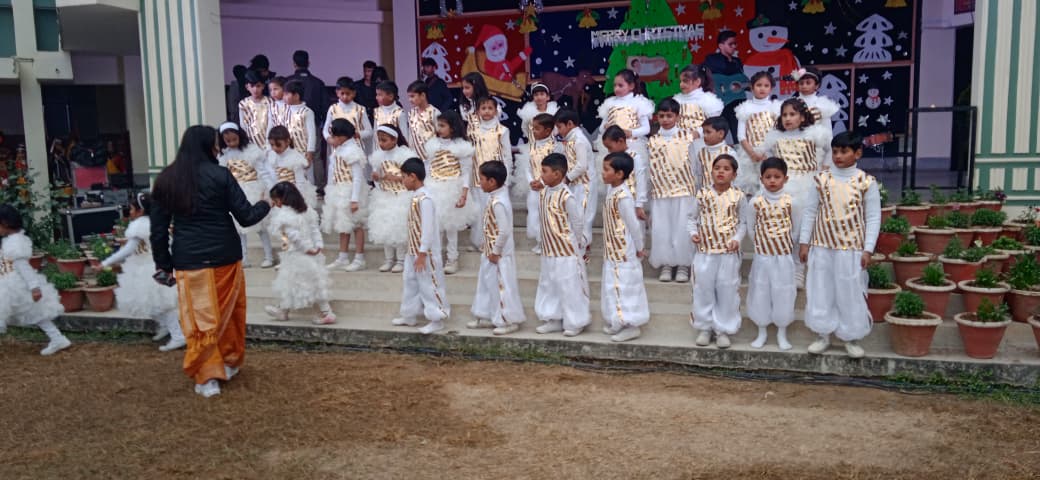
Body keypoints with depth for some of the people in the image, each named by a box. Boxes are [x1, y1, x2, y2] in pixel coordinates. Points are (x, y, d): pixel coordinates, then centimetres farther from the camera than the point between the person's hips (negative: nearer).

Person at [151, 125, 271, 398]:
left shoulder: (165, 180, 4)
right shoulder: (220, 175, -7)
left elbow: (158, 228, 7)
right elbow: (245, 217, -6)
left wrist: (163, 264, 14)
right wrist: (265, 205, 14)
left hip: (189, 261, 2)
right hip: (224, 257, -1)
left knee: (201, 319, 6)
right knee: (229, 312, 17)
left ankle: (208, 377, 8)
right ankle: (229, 362, 31)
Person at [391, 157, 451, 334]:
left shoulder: (425, 199, -22)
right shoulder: (415, 197, 9)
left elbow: (428, 228, -24)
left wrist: (422, 253, -23)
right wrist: (416, 252, 19)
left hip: (425, 252, -10)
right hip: (414, 251, 10)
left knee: (429, 285, -1)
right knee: (411, 283, 18)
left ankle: (437, 319, 9)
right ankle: (409, 315, 30)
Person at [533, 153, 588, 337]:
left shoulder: (566, 197, -21)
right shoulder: (543, 192, 3)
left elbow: (578, 221, -14)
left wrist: (575, 242, -3)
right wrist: (548, 237, 11)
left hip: (567, 252, -8)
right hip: (548, 250, 8)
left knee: (570, 286, 1)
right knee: (548, 285, 16)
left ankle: (575, 322, 15)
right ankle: (553, 319, 29)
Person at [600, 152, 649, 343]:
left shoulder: (623, 197, -24)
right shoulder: (612, 191, 6)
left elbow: (633, 225, -19)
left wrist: (639, 248, -10)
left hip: (624, 253, -10)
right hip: (614, 252, 10)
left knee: (625, 286, -1)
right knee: (616, 286, 17)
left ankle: (631, 325, 9)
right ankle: (619, 322, 28)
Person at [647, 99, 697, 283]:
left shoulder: (686, 136, 1)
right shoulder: (653, 140, 8)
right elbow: (650, 168, 10)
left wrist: (696, 189, 1)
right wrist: (645, 197, 9)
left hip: (684, 191, -2)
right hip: (660, 192, 2)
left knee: (682, 228, -2)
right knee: (661, 229, 2)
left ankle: (683, 265, 9)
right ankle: (666, 265, 13)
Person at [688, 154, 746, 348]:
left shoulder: (738, 196, -3)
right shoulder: (702, 194, -1)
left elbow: (743, 222, 3)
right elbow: (692, 217, 7)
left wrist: (737, 239, -12)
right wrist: (693, 233, -10)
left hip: (729, 251, -1)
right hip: (705, 250, 1)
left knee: (727, 290, 5)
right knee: (704, 288, 8)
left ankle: (723, 329, 18)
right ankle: (704, 327, 22)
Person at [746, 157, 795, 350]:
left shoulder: (791, 201, -6)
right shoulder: (755, 202, -6)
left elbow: (795, 229, 3)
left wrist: (785, 245, 7)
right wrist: (761, 245, 10)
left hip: (784, 255, 0)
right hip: (762, 255, 1)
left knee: (783, 293, 5)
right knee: (760, 293, 7)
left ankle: (782, 333, 20)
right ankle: (762, 332, 22)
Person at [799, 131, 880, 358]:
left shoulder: (866, 182, -5)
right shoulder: (822, 179, 0)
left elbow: (873, 218, -3)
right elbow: (810, 211, 5)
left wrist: (868, 249, -7)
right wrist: (804, 242, 3)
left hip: (851, 248, -2)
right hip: (822, 246, 2)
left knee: (851, 292, 5)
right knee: (820, 290, 8)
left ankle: (851, 337, 21)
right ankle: (823, 334, 22)